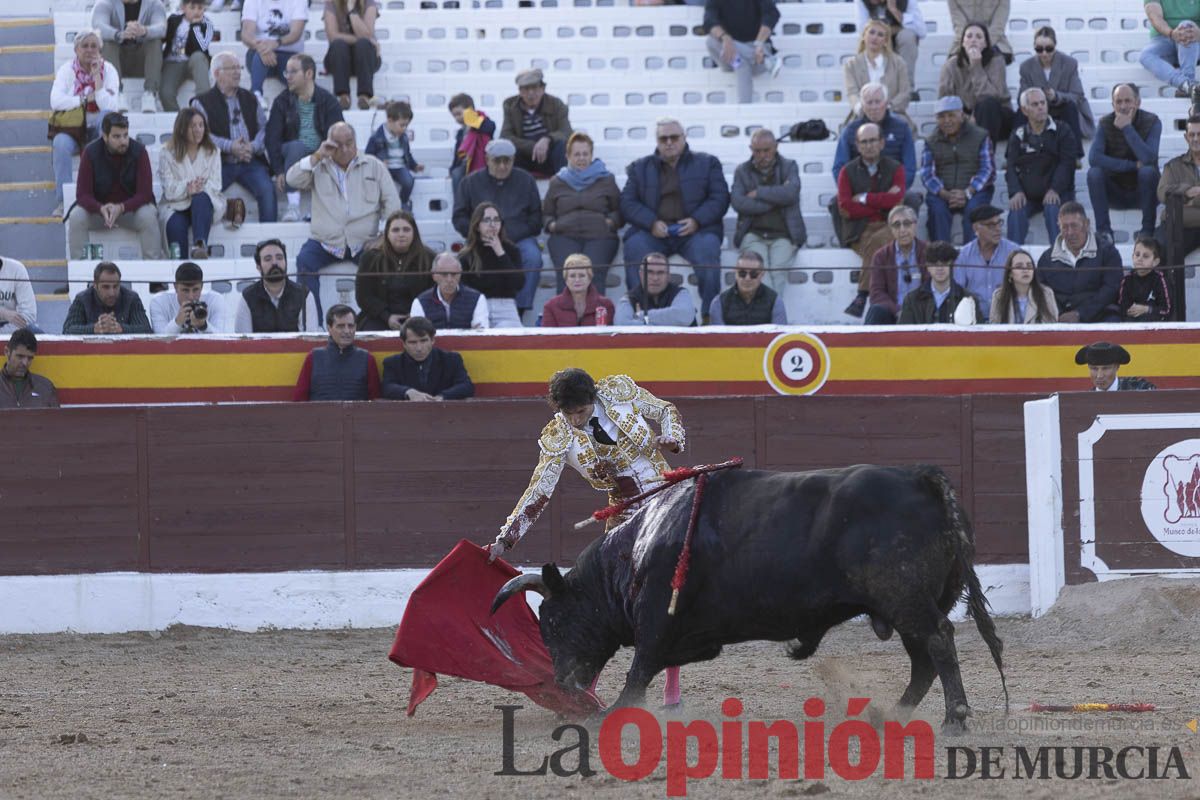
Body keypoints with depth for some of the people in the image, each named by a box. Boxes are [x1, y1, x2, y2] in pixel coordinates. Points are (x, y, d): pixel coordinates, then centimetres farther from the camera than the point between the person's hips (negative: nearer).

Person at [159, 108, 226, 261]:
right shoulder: (168, 155, 4)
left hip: (206, 203, 1)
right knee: (175, 225, -35)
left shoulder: (212, 152, 10)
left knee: (201, 198, -36)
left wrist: (199, 188, -23)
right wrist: (187, 188, -27)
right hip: (176, 206, -1)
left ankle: (200, 245, -54)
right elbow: (169, 190, -7)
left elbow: (215, 185, -1)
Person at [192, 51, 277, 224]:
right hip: (220, 163, -3)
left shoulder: (249, 99, 20)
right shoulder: (202, 102, 6)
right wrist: (230, 147, -18)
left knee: (267, 189, -23)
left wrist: (253, 146, -9)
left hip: (250, 161, 3)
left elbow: (264, 128, 13)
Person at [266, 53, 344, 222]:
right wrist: (278, 171, -18)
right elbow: (272, 137, -4)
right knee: (296, 146, -36)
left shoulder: (328, 101, 2)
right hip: (293, 156, 0)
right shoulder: (282, 102, 4)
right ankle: (293, 205, -43)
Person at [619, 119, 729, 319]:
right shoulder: (640, 167, 19)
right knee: (635, 247, -31)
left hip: (694, 229, -1)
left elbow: (720, 197, 6)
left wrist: (696, 221, -11)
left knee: (707, 249, -33)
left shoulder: (707, 163, 16)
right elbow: (627, 202, 9)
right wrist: (651, 223, -10)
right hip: (653, 232, 1)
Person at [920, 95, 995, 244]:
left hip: (974, 192, -1)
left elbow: (988, 170, -1)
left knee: (973, 208, -33)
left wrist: (967, 193, -17)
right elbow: (927, 174, 3)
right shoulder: (931, 141, 13)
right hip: (942, 192, 1)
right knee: (937, 209, -31)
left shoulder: (980, 136, 7)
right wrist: (945, 194, -16)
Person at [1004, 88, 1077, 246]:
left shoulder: (1062, 132, 6)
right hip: (1026, 195, 2)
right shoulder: (1018, 135, 13)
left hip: (1054, 193, -2)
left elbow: (1066, 164, -4)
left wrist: (1054, 190, -20)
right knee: (1016, 211, -28)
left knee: (1053, 209, -33)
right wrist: (1016, 192, -15)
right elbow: (1011, 167, 6)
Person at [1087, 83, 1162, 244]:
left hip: (1142, 192, -1)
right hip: (1115, 193, 2)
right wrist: (1133, 165, -25)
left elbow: (1148, 158, -28)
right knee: (1094, 173, -26)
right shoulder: (1106, 123, -6)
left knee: (1148, 171, -33)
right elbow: (1093, 158, -23)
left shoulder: (1152, 122, -11)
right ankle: (1103, 229, -23)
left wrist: (1127, 128, -27)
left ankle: (1148, 229, -23)